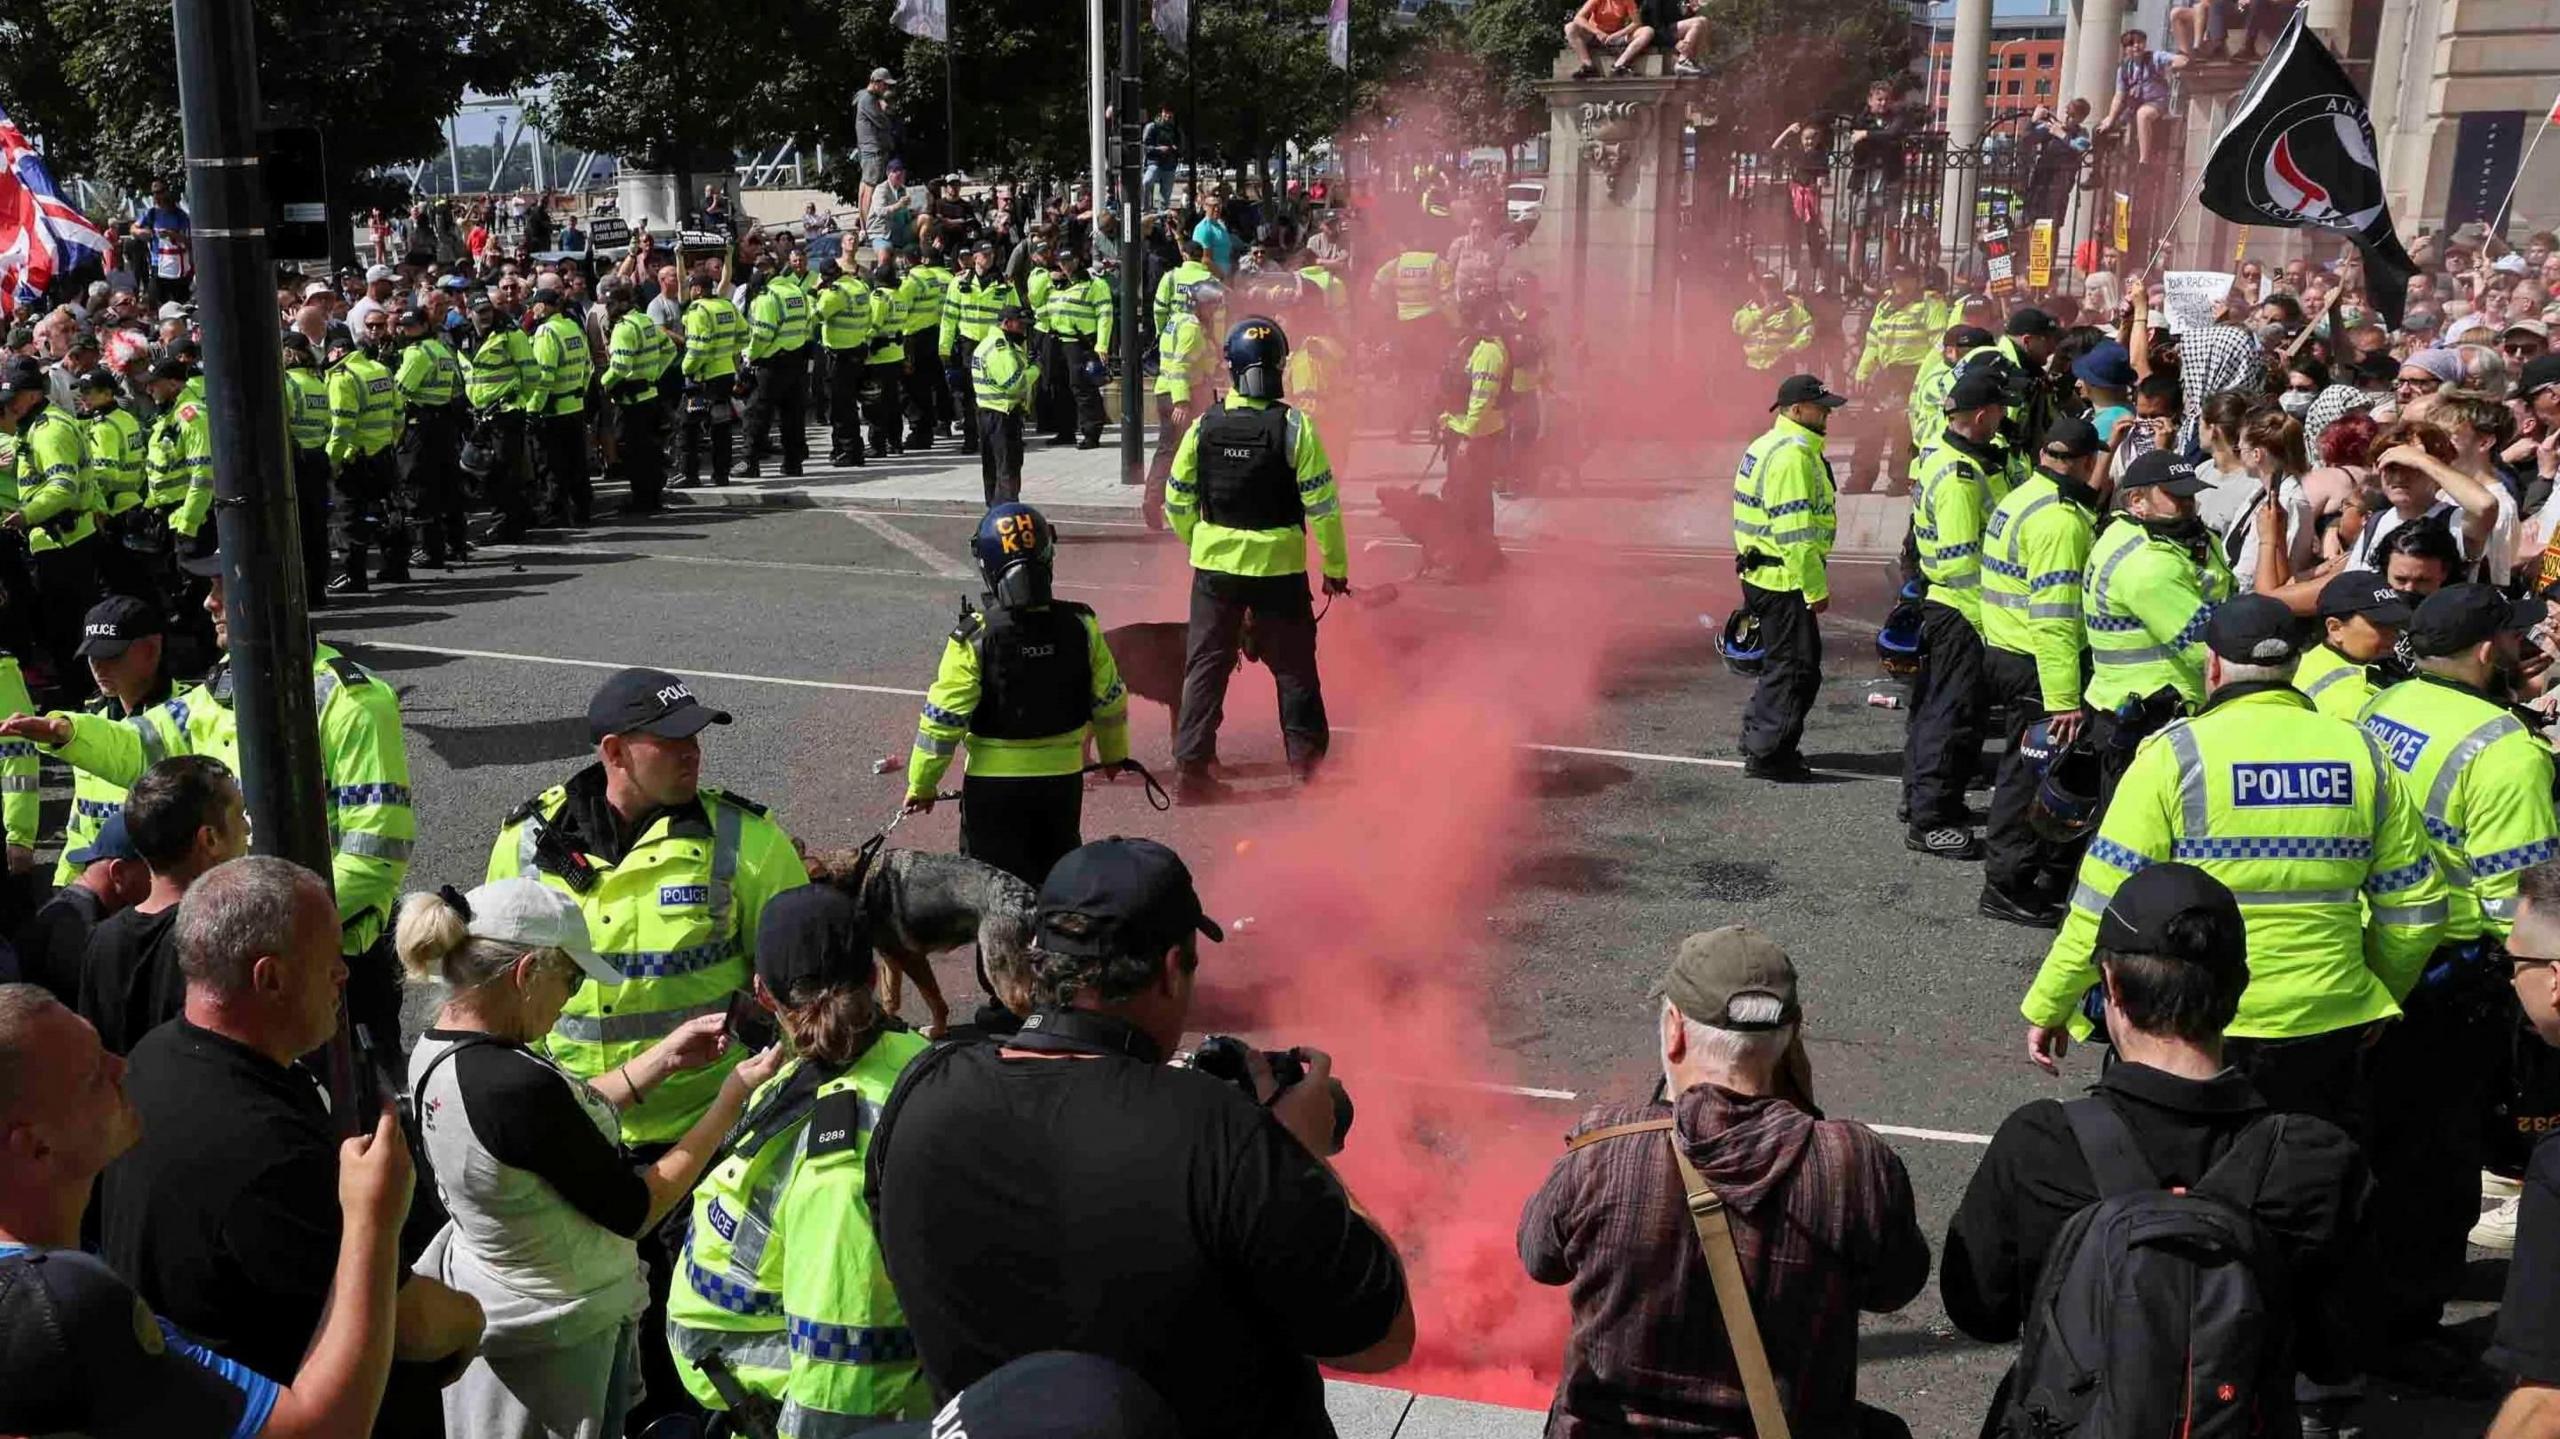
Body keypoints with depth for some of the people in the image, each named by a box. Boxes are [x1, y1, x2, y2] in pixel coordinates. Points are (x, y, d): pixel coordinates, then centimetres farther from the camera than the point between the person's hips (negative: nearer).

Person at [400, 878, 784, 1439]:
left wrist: (664, 1057, 6)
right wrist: (732, 1099, -15)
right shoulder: (515, 1087, -34)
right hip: (554, 1344, -8)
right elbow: (634, 1210, -22)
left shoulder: (436, 1051, -6)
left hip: (484, 1300, 8)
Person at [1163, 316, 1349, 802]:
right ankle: (1306, 759, 20)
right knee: (1293, 665, 13)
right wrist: (1336, 566, 0)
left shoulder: (1205, 426, -3)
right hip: (1279, 565, -2)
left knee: (1206, 665, 9)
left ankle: (1191, 765, 6)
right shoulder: (1293, 427, -12)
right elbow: (1322, 503, -10)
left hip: (1214, 564, 2)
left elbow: (1177, 501, 4)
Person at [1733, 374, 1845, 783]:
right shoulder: (1792, 455, -19)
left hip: (1765, 576, 10)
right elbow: (1795, 531, -23)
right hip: (1785, 580, -10)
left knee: (1786, 662, 20)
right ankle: (1767, 755, 3)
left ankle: (1758, 737, 30)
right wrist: (1815, 588, -20)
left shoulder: (1769, 447, 16)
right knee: (1795, 667, -3)